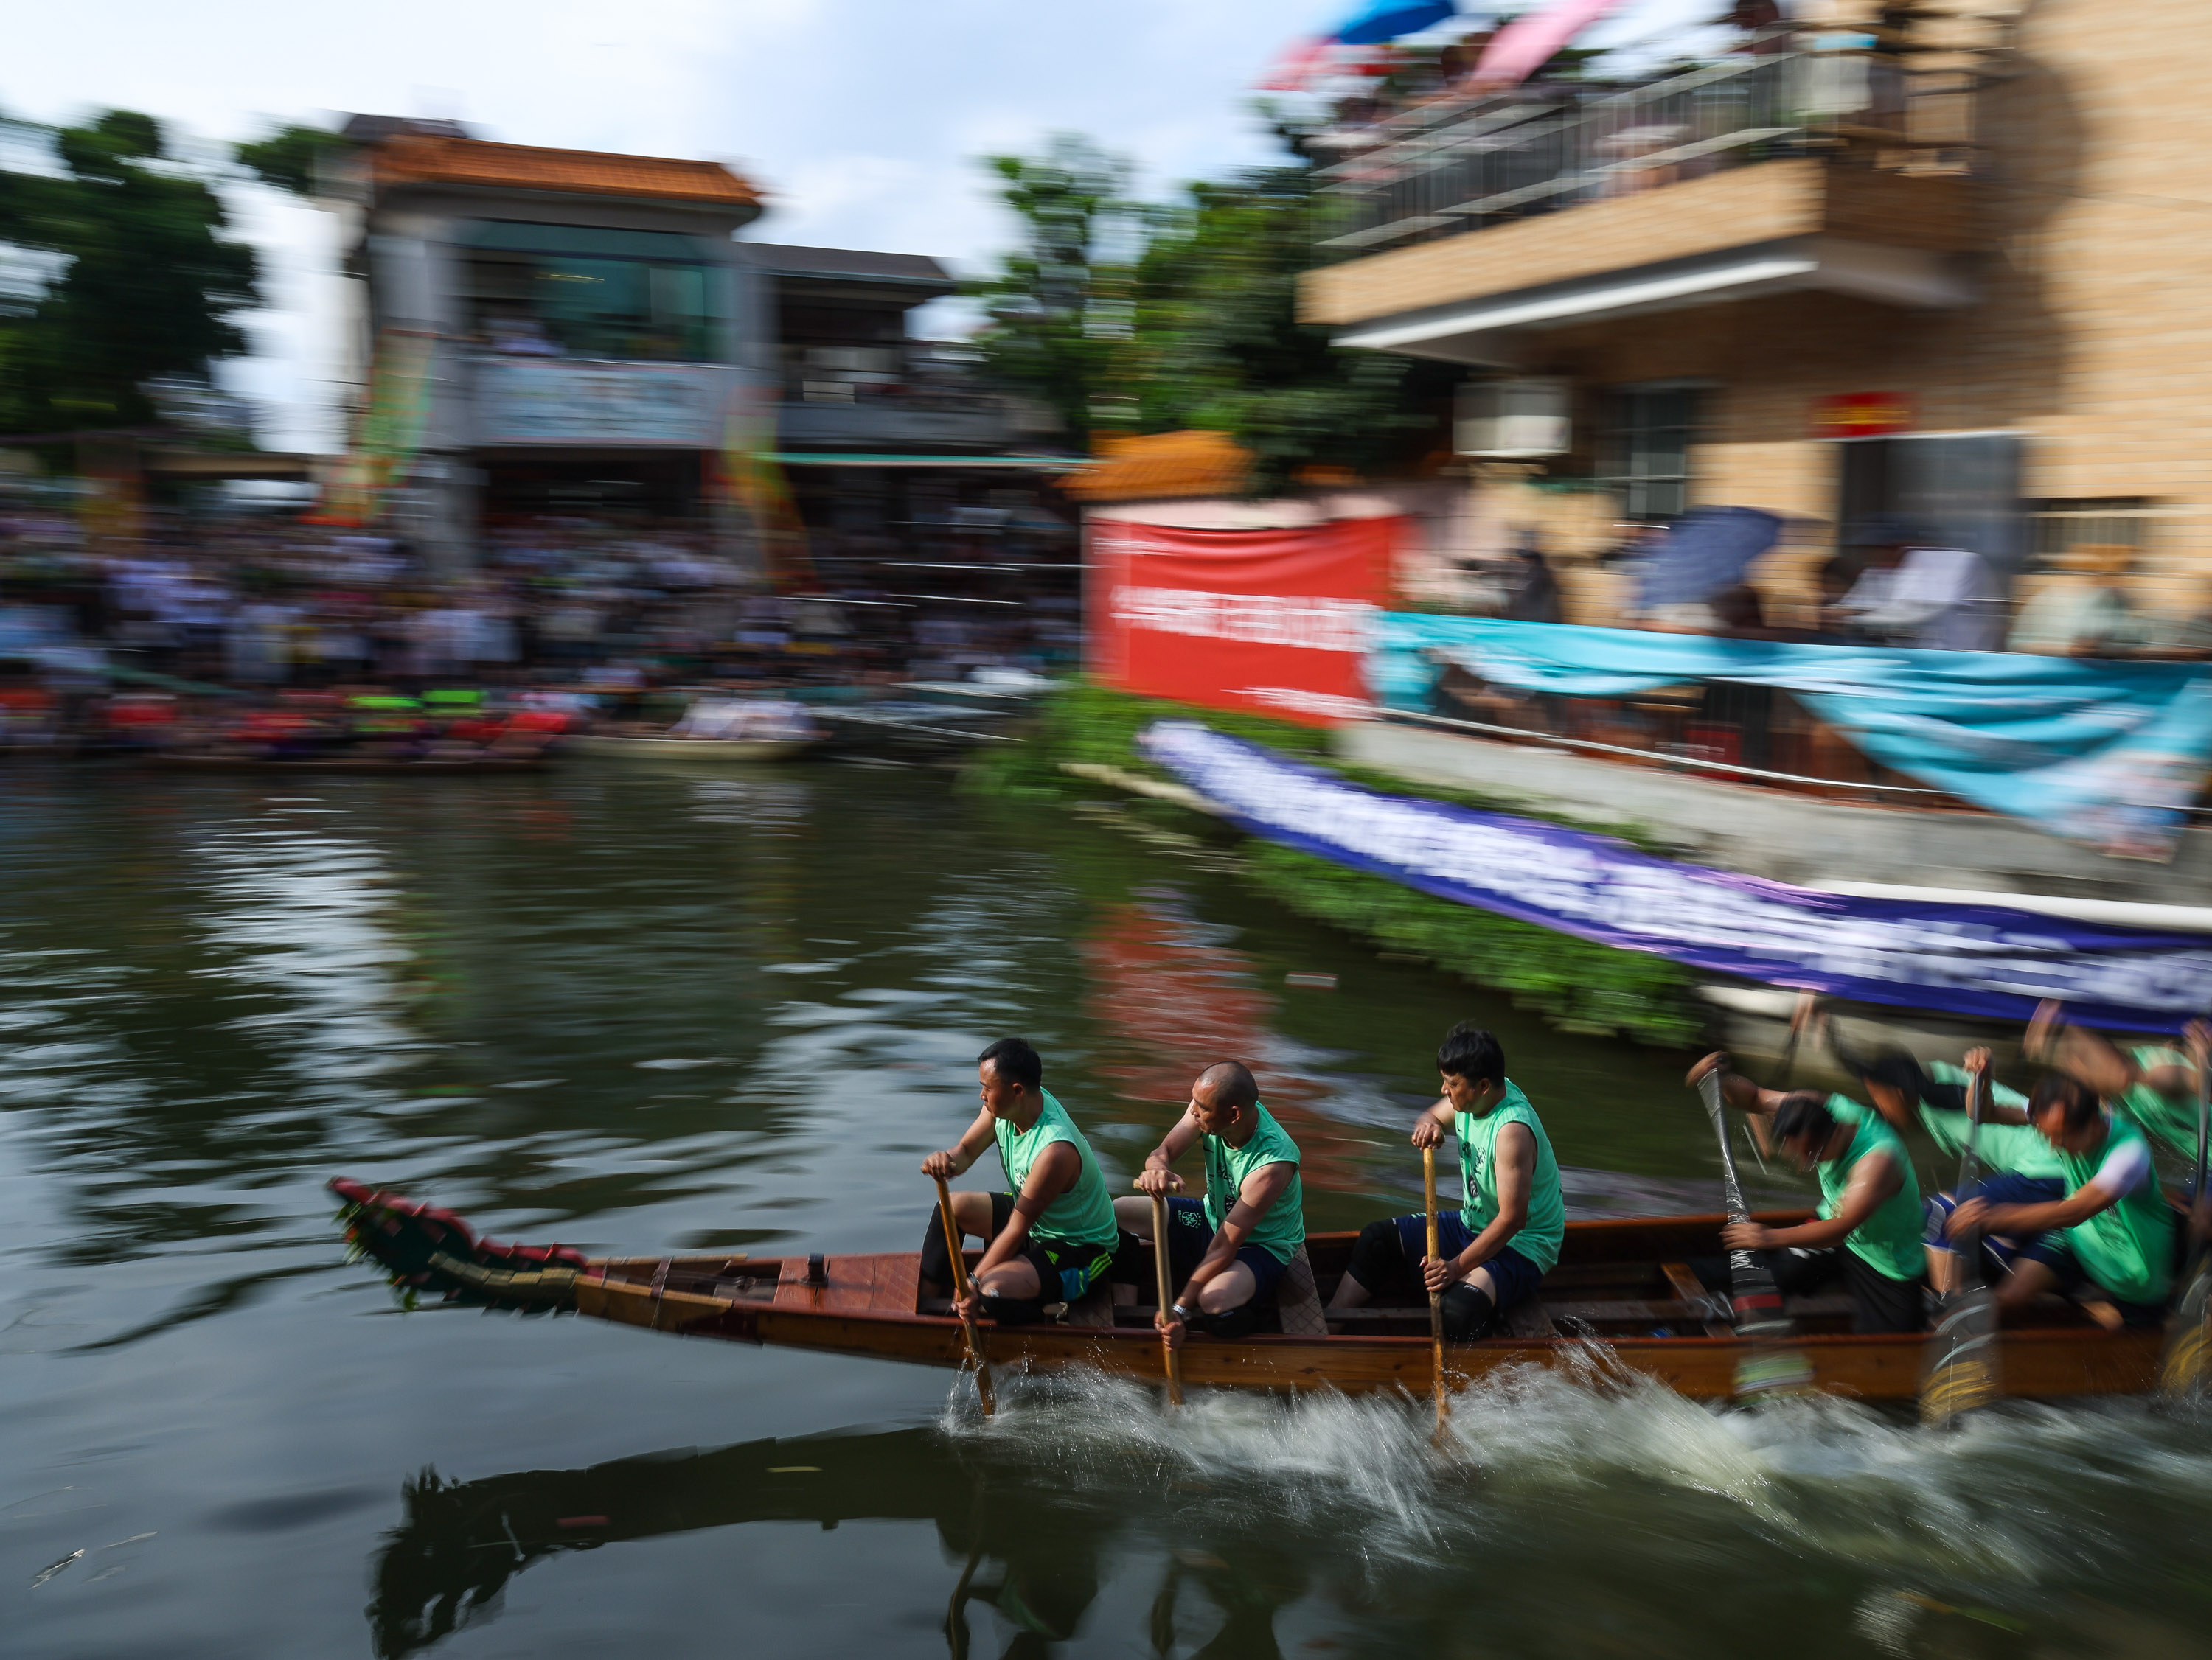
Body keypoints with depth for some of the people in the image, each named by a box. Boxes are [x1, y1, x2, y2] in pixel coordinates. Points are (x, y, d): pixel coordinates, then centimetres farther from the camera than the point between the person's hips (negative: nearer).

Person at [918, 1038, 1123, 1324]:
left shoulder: (1055, 1151, -35)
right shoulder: (1004, 1106, -12)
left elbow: (1017, 1229, -29)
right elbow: (966, 1150, -3)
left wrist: (974, 1281, -26)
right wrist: (946, 1162, -28)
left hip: (1081, 1250, -9)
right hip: (1037, 1221, 9)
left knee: (992, 1292, -30)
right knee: (953, 1206, 5)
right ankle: (927, 1298, 14)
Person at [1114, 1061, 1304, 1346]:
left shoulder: (1272, 1165, -36)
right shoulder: (1208, 1103, -20)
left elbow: (1223, 1249, -33)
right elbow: (1163, 1151, -16)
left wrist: (1179, 1310, -31)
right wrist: (1157, 1169, -42)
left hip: (1261, 1246, -6)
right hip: (1213, 1217, 6)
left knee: (1214, 1299, -38)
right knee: (1116, 1212, -6)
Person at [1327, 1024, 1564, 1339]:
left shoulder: (1513, 1130, -30)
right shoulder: (1471, 1097, -5)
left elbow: (1512, 1219, -31)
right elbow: (1432, 1116, 17)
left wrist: (1458, 1266, -30)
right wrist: (1429, 1126, -9)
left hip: (1521, 1245, -9)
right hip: (1472, 1223, 9)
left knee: (1462, 1307, -38)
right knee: (1377, 1239, 1)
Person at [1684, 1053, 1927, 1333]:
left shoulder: (1878, 1159, -39)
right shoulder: (1819, 1106, -20)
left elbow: (1842, 1228, -47)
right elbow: (1755, 1098, -5)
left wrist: (1772, 1237, -57)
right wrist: (1722, 1081, -26)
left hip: (1886, 1264, -5)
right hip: (1831, 1227, 5)